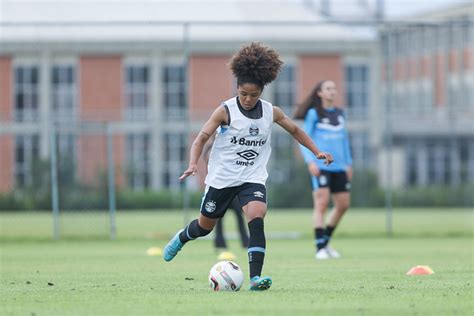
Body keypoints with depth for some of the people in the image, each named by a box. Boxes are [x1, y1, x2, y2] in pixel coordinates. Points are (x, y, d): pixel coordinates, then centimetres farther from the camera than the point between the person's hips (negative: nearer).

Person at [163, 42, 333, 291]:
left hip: (253, 179, 1)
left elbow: (294, 130, 16)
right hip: (221, 177, -1)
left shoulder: (271, 112, -1)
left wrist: (317, 152, 12)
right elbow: (201, 138, -10)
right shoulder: (225, 111, -11)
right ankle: (181, 238, 50)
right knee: (205, 226, 13)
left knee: (257, 218, -25)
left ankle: (255, 277, -28)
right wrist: (193, 163, -26)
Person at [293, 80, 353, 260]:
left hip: (339, 166, 6)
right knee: (322, 203, -12)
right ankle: (320, 248, -10)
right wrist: (310, 161, -13)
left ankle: (326, 242, 21)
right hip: (321, 166, -6)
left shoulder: (339, 114, 15)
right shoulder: (313, 114, 1)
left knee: (343, 204, 5)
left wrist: (349, 164, 18)